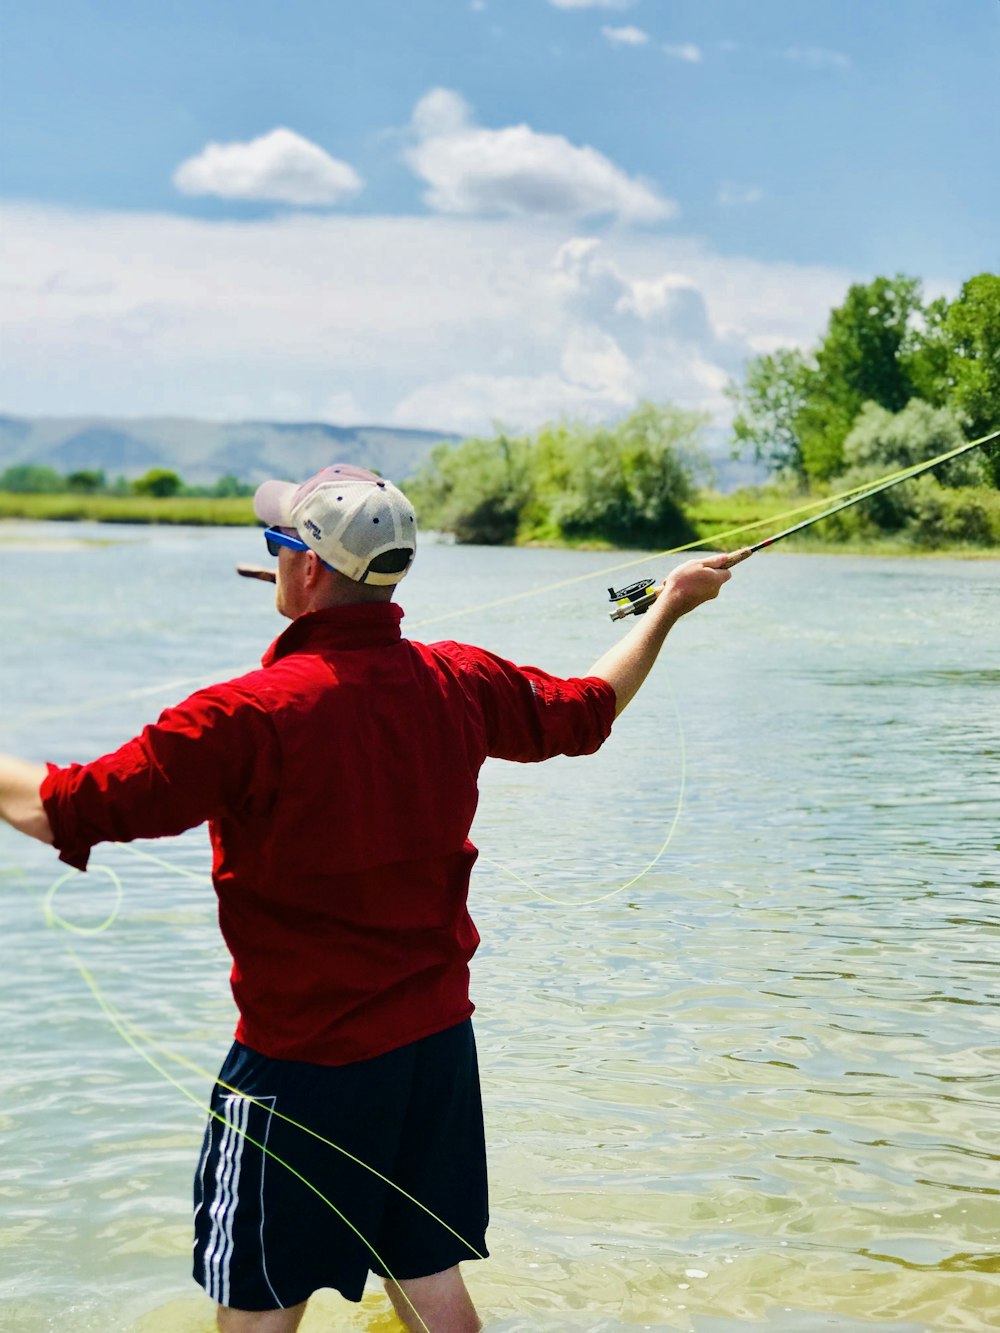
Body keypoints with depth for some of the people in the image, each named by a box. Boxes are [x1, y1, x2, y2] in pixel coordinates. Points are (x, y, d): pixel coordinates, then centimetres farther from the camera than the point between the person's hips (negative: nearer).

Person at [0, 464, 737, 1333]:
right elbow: (587, 711, 17)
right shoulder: (462, 683, -2)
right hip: (437, 1040, 6)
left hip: (303, 1060, -6)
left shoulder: (250, 714, -21)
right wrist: (670, 607, 32)